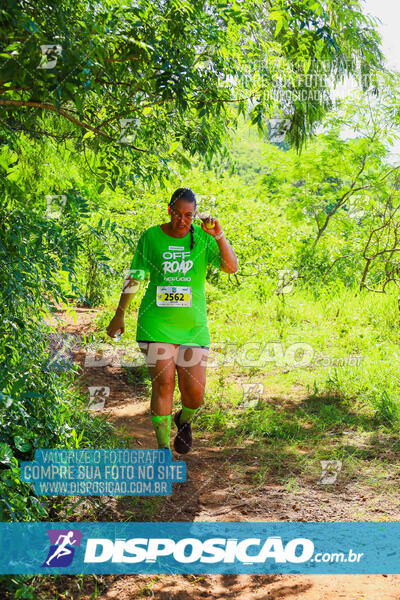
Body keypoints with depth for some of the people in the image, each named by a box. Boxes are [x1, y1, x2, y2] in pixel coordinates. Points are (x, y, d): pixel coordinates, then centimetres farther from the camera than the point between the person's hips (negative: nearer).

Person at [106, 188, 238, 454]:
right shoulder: (151, 237, 1)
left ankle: (184, 420, 36)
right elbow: (135, 277, 9)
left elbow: (232, 268, -11)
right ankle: (163, 448, 3)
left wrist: (219, 236, -24)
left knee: (195, 391, 0)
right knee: (163, 383, -10)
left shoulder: (203, 238, 1)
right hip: (156, 322, -1)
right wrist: (119, 315, 11)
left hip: (193, 325, 1)